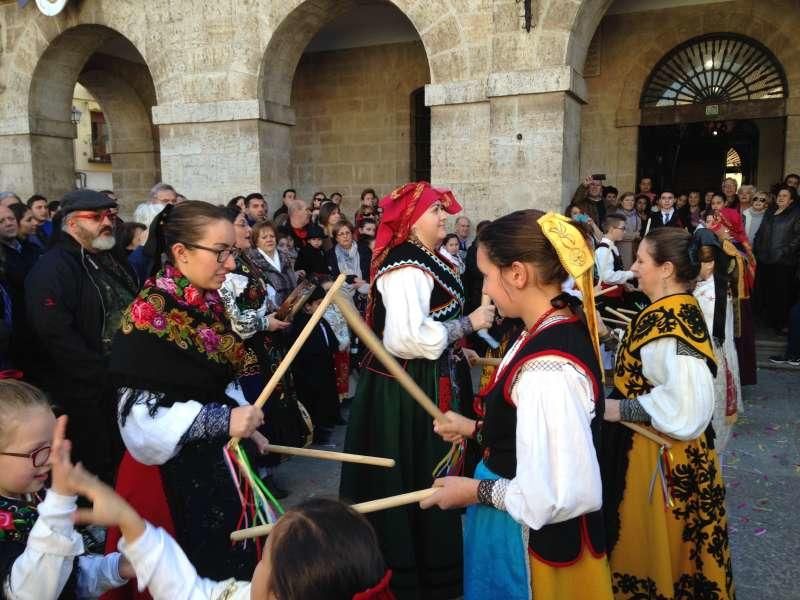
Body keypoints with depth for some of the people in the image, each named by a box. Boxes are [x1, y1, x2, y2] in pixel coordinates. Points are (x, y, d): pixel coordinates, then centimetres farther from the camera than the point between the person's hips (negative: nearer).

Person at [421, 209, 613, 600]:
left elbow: (570, 494, -29)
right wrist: (477, 429, 10)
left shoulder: (548, 369, -31)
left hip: (536, 536, -8)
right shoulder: (563, 329, -2)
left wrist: (476, 491, -19)